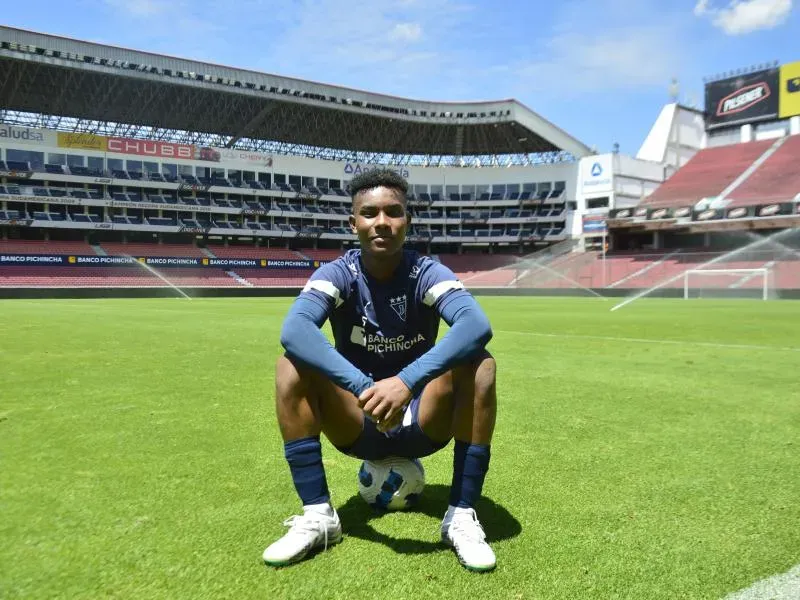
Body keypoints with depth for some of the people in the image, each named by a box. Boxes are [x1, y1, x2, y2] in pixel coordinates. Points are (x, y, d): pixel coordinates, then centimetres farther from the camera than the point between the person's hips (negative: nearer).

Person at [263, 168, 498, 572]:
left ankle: (462, 516, -18)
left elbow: (476, 325, -34)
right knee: (292, 366, -23)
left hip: (422, 423, 0)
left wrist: (408, 381, -48)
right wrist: (363, 387, -46)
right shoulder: (338, 274, -12)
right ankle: (317, 515, -15)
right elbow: (294, 330, -33)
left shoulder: (428, 273, -13)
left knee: (480, 365, -27)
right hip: (357, 425, 1)